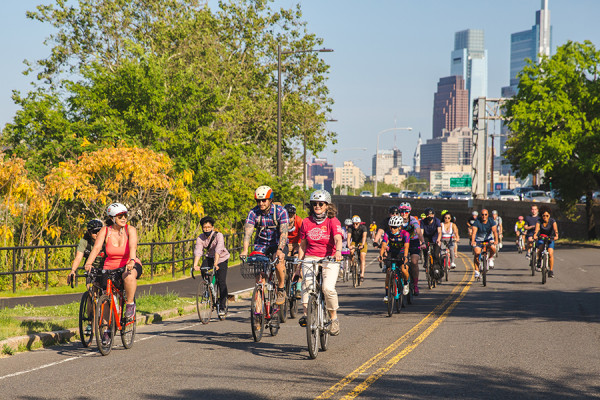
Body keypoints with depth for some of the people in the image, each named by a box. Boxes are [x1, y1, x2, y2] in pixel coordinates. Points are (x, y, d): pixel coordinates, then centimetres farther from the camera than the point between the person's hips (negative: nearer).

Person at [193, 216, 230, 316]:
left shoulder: (219, 236, -23)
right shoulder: (200, 238, -12)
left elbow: (218, 250, -36)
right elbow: (198, 251, -24)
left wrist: (216, 264, -49)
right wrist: (195, 265, -40)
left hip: (221, 259, -3)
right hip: (210, 258, 3)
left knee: (221, 282, -13)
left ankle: (223, 306, -2)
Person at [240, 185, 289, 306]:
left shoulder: (281, 211, -17)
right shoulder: (253, 213, -12)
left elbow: (283, 232, -27)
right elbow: (248, 232, -23)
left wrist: (280, 250, -43)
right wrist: (245, 250, -39)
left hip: (278, 243, -2)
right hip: (261, 245, 3)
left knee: (279, 262, -30)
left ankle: (281, 290, -10)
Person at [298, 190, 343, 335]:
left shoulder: (333, 221, -1)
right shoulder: (306, 222, 9)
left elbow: (338, 239, -19)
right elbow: (302, 245, 16)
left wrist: (338, 251, -39)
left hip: (329, 259, -2)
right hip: (310, 258, 2)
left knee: (328, 288, -23)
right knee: (307, 282, -29)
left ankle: (334, 318, -3)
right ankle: (306, 314, -32)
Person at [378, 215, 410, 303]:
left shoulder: (405, 234, -23)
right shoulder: (387, 234, -17)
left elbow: (406, 246, -35)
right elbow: (383, 246, -28)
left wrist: (405, 256, -53)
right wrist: (381, 255, -48)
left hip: (401, 254, -2)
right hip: (391, 253, 2)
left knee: (404, 269, -26)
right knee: (388, 272, -14)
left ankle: (406, 283, 6)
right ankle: (387, 294, -5)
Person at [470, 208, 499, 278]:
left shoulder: (491, 221, -14)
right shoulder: (477, 222, -19)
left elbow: (494, 231, -26)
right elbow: (474, 232, -31)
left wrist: (496, 240, -44)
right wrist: (472, 241, -49)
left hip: (488, 238, 1)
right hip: (479, 239, -1)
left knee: (493, 248, -29)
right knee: (477, 253, -18)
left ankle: (491, 258, 4)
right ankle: (477, 271, -5)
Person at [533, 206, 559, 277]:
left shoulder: (552, 221, -16)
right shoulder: (539, 221, -14)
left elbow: (555, 229, -33)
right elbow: (537, 229, -32)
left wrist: (556, 236, -52)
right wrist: (535, 236, -51)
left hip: (550, 239, 0)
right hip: (541, 238, 0)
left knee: (550, 253, -18)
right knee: (540, 248, -30)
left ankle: (551, 270, -7)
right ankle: (539, 261, 0)